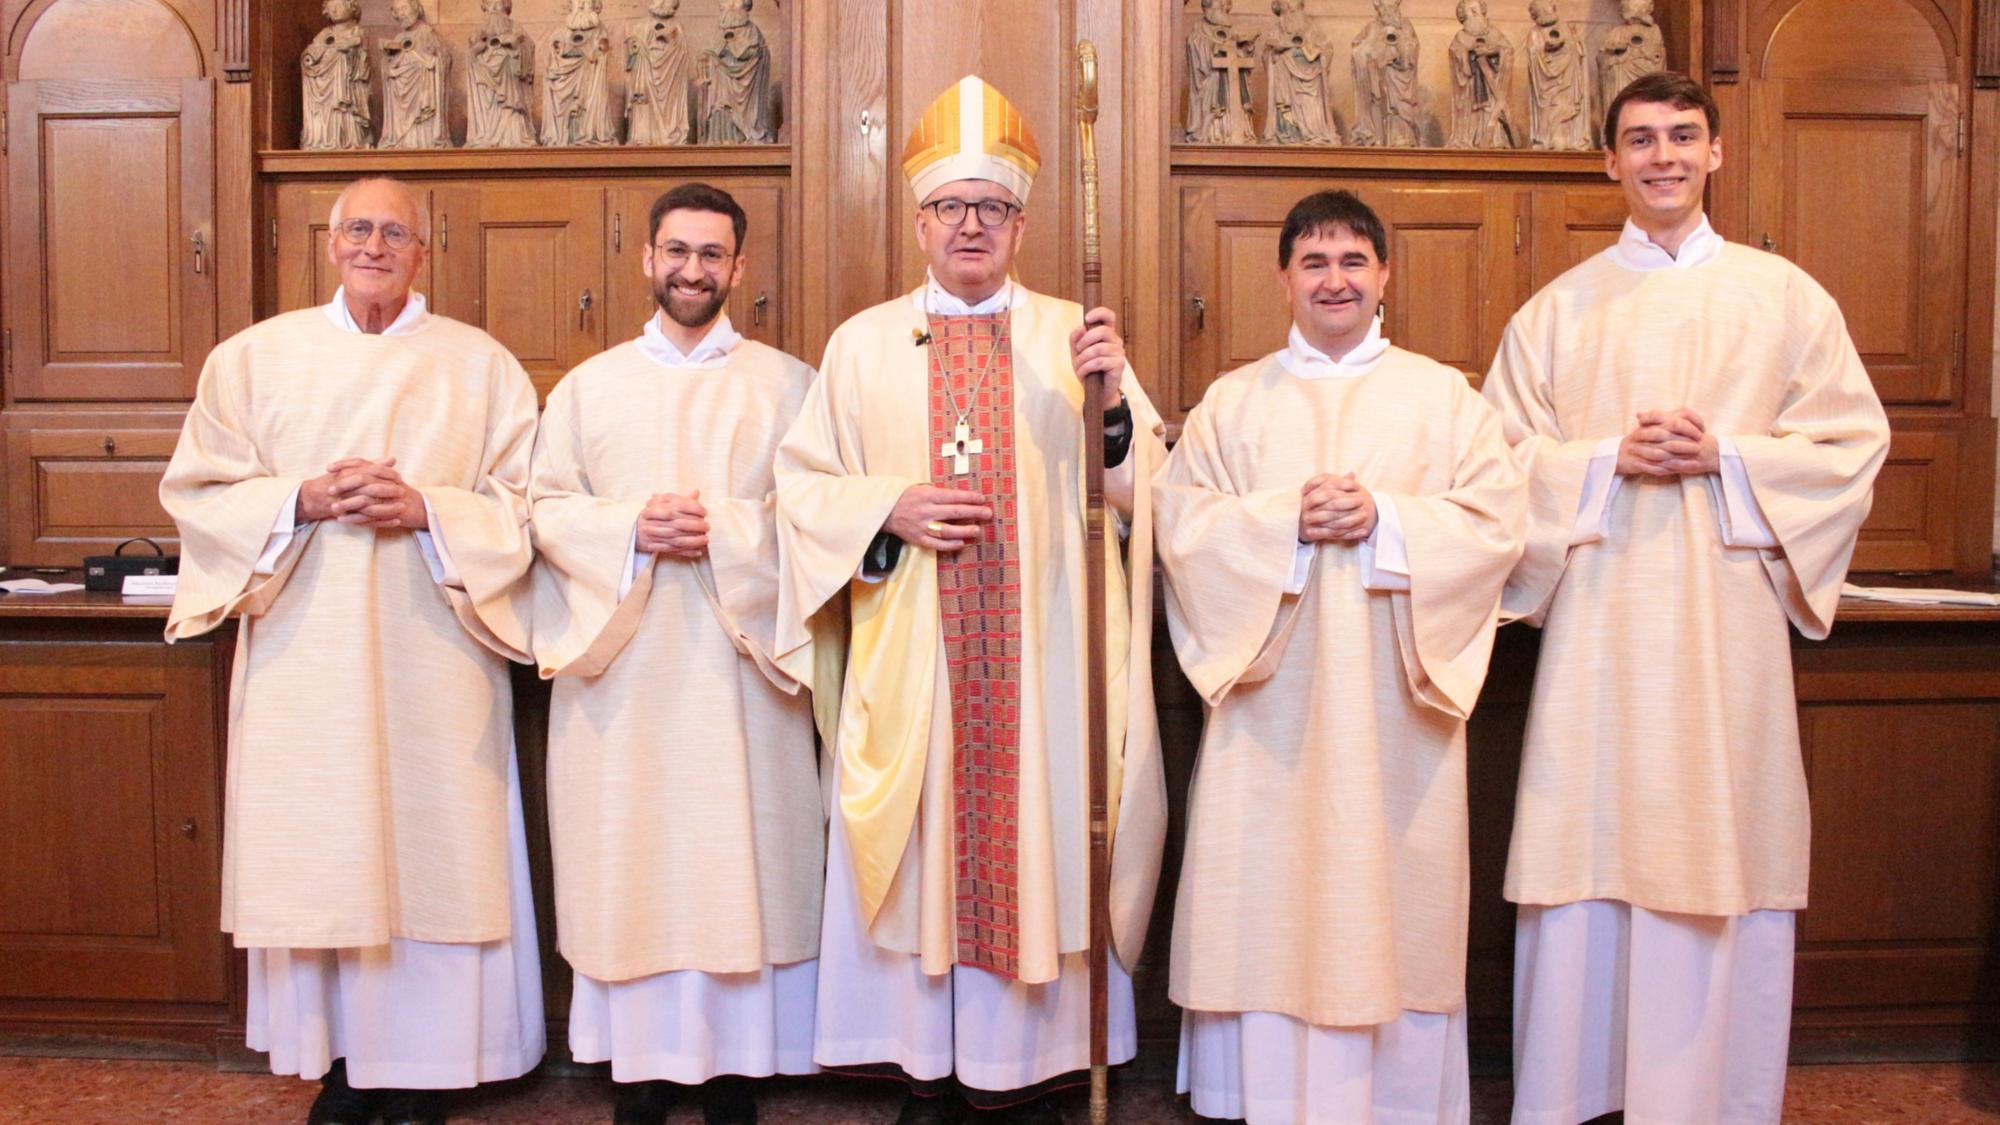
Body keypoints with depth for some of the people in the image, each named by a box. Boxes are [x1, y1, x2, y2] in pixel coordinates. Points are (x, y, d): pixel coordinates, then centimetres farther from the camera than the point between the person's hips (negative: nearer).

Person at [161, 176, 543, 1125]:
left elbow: (523, 503, 1)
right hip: (304, 655, 2)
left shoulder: (481, 365, 5)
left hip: (431, 657, -1)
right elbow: (197, 489, 7)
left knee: (431, 850, 1)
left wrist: (427, 510, -15)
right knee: (316, 855, 5)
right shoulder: (254, 356, 10)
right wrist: (303, 502, -11)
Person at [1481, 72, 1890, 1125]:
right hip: (1599, 619, 0)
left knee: (1723, 847, 3)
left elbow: (1852, 442, 5)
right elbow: (1503, 456, 5)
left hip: (1728, 619, 0)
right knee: (1589, 847, 1)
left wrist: (1723, 460, -10)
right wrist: (1609, 461, -11)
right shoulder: (1558, 309, 9)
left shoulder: (1785, 297, 9)